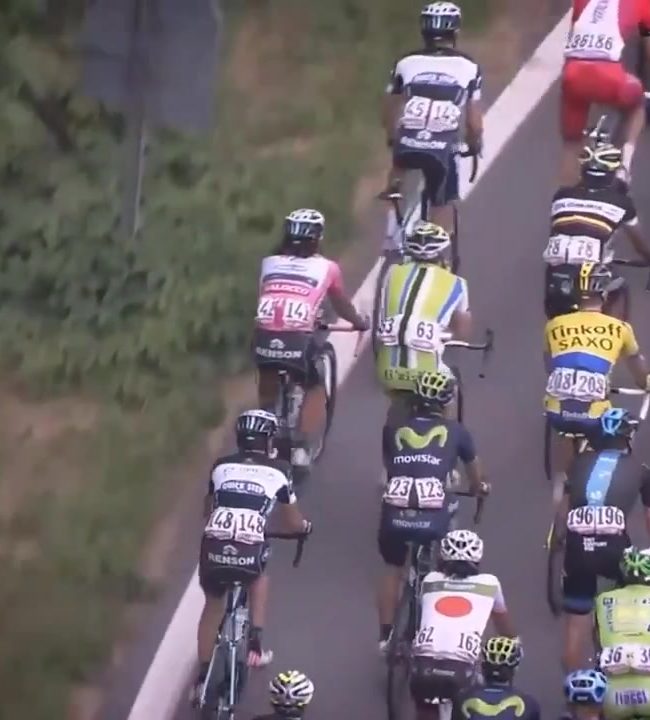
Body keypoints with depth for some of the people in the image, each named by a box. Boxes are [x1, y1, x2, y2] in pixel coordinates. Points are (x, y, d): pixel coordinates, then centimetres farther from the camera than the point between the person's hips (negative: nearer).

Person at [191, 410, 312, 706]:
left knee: (213, 604, 27)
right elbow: (293, 523, 22)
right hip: (249, 551, -2)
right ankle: (255, 643, 24)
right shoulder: (278, 470, 13)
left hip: (214, 548, 2)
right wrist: (305, 526, 45)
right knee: (260, 576, 35)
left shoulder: (221, 466, 19)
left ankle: (203, 675, 24)